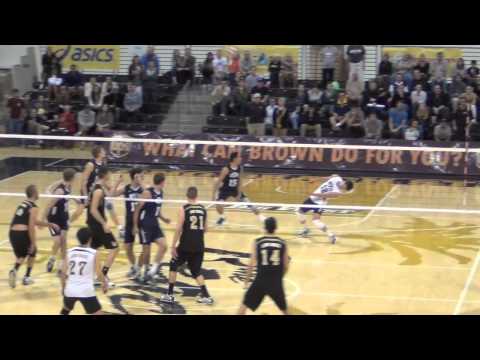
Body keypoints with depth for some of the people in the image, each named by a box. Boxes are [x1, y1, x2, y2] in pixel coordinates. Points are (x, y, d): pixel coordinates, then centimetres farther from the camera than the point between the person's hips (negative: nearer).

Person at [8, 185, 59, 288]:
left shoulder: (23, 204, 21)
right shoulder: (33, 207, -4)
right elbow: (31, 226, -13)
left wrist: (50, 224, 38)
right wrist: (33, 243, -10)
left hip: (13, 233, 6)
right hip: (23, 233, -6)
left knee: (20, 255, 24)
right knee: (32, 252, 23)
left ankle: (14, 271, -5)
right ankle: (27, 277, 22)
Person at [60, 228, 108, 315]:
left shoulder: (70, 252, 5)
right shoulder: (93, 253, -4)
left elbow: (63, 273, 6)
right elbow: (99, 274, -4)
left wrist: (63, 287, 23)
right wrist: (105, 283, 15)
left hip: (70, 289, 4)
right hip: (86, 291, -4)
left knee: (66, 309, 33)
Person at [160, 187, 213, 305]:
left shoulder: (184, 209, -9)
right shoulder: (203, 209, 4)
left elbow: (178, 229, -12)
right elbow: (205, 229, 12)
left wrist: (173, 246, -7)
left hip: (185, 246, -4)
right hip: (199, 246, 4)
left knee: (173, 266, 15)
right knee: (196, 271, 17)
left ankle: (169, 295, 14)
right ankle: (206, 296, 6)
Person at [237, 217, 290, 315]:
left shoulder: (257, 242, -4)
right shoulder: (282, 243, 1)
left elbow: (251, 264, -5)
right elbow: (286, 266, 5)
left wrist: (247, 280, 7)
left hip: (261, 280, -1)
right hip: (276, 282, 1)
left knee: (245, 304, 12)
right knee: (284, 308, 20)